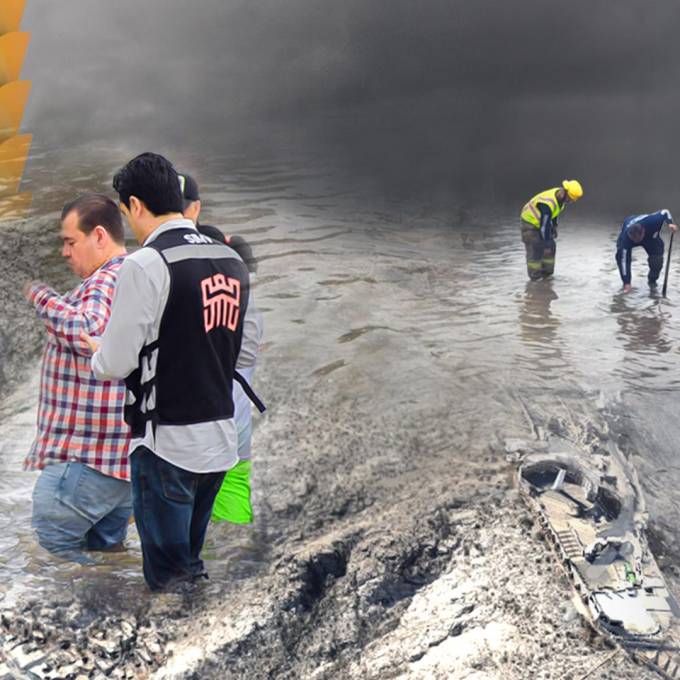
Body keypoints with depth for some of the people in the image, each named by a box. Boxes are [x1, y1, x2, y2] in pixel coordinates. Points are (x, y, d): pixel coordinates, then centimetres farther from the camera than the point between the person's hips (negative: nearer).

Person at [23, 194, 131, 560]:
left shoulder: (107, 282, -16)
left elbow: (89, 333, -34)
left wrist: (43, 297, -22)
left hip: (89, 456, -10)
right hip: (131, 450, 10)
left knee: (54, 541, -5)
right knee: (106, 548, 16)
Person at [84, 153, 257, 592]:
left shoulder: (146, 264, -16)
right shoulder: (233, 261, 6)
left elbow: (115, 365, -15)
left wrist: (99, 352, 9)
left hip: (168, 444, -7)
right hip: (222, 439, 7)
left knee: (168, 576, 6)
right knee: (192, 563, 21)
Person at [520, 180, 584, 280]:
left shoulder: (561, 195, -11)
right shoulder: (548, 203, -38)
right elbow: (544, 225, -34)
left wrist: (554, 226, 7)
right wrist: (546, 245, -29)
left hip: (541, 221, 9)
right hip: (530, 222, -9)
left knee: (551, 246, 4)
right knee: (535, 249, -12)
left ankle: (546, 273, 12)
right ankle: (535, 276, -2)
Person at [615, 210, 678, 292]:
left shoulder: (651, 221, -43)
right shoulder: (626, 237, -43)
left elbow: (665, 212, -20)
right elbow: (624, 260, -39)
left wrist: (670, 223, -40)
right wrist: (626, 283, -39)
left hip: (651, 236, 1)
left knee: (657, 259, -14)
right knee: (621, 256, -23)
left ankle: (652, 280, 15)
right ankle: (626, 283, -3)